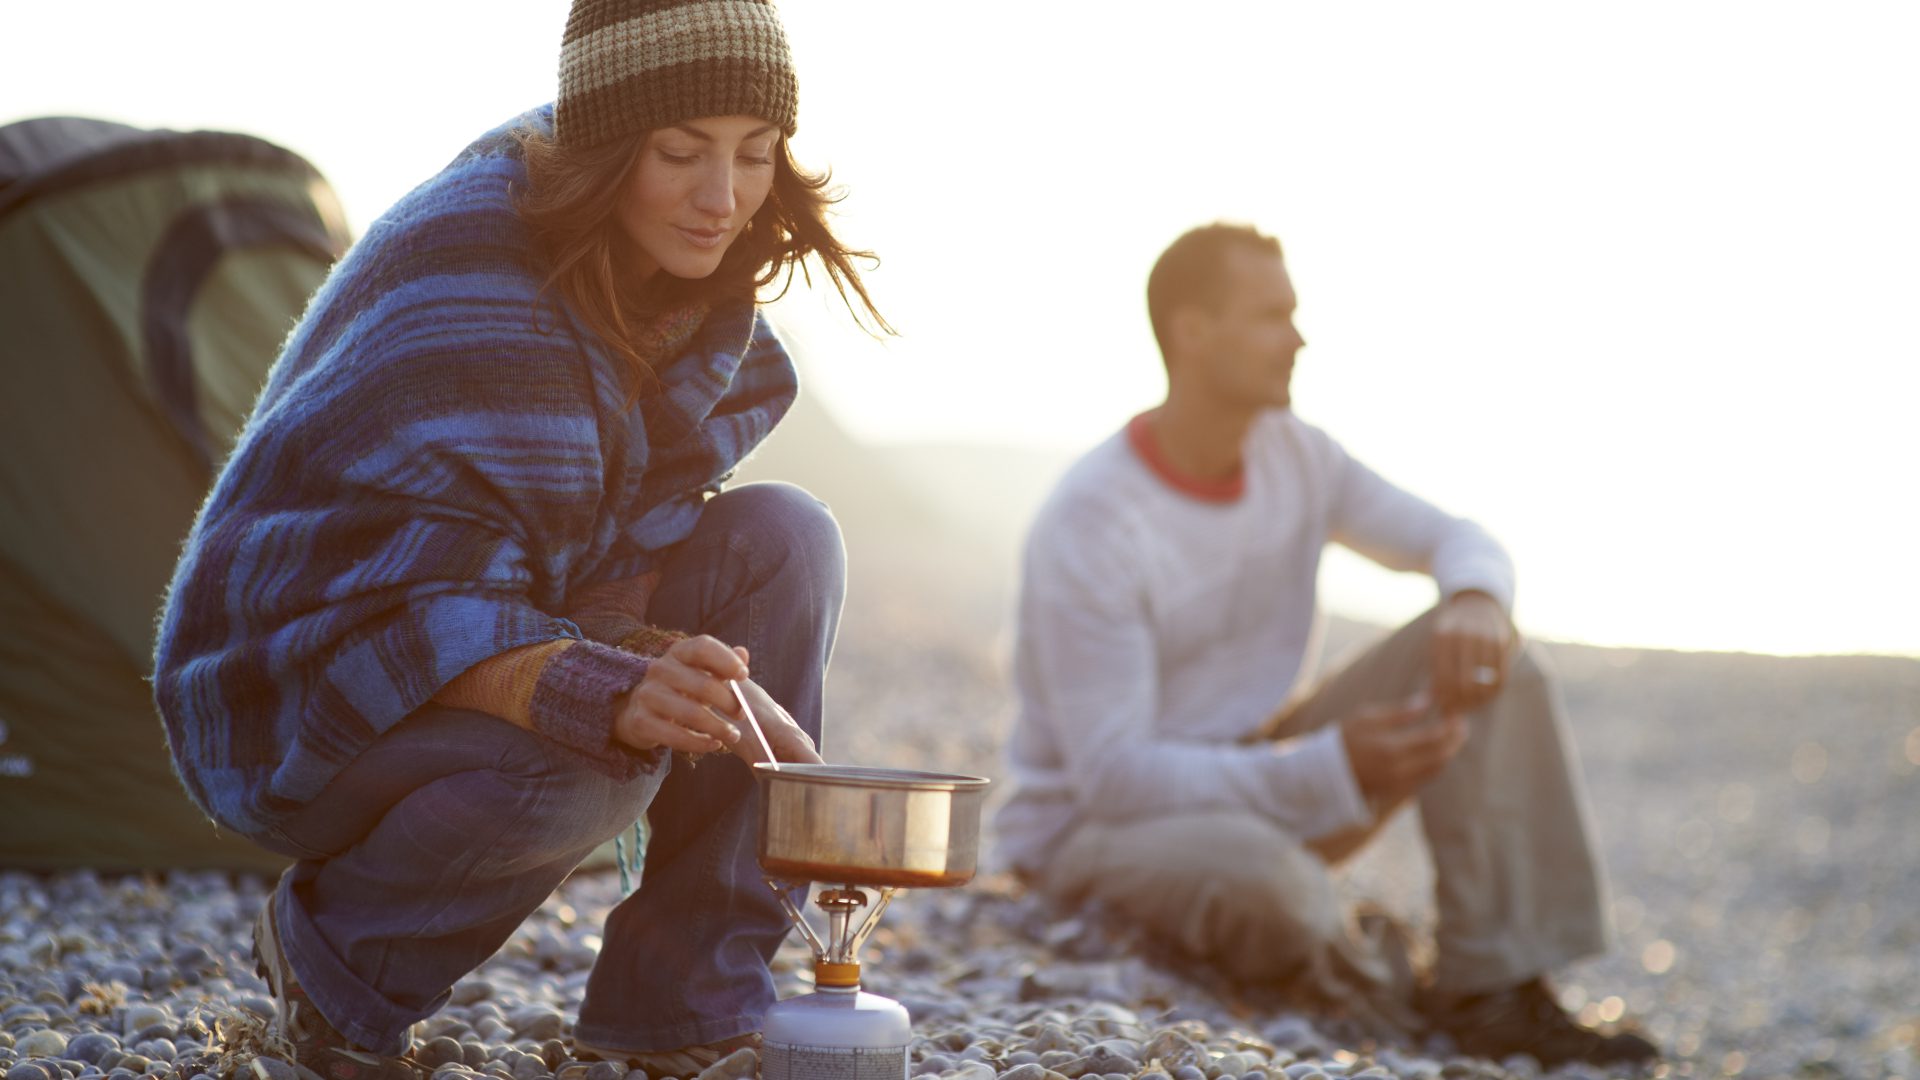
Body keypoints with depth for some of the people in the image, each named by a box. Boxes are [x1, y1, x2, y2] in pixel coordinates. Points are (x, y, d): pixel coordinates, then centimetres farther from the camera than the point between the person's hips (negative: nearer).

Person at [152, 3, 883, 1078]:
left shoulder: (676, 263, -5)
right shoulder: (464, 286, -29)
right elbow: (410, 606, -34)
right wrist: (607, 695, -51)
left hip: (512, 639, 8)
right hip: (301, 700, -8)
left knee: (782, 539, -13)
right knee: (576, 767, -37)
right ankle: (334, 954, -4)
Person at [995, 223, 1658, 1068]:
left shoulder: (1293, 454, -2)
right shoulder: (1091, 526, -24)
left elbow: (1455, 540, 4)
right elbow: (1112, 776, -27)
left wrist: (1476, 598, -23)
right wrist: (1336, 769, -36)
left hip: (1269, 777, 7)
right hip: (1096, 829, -7)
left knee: (1487, 660, -11)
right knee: (1255, 870, -41)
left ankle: (1496, 993, -16)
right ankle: (1419, 1020, -9)